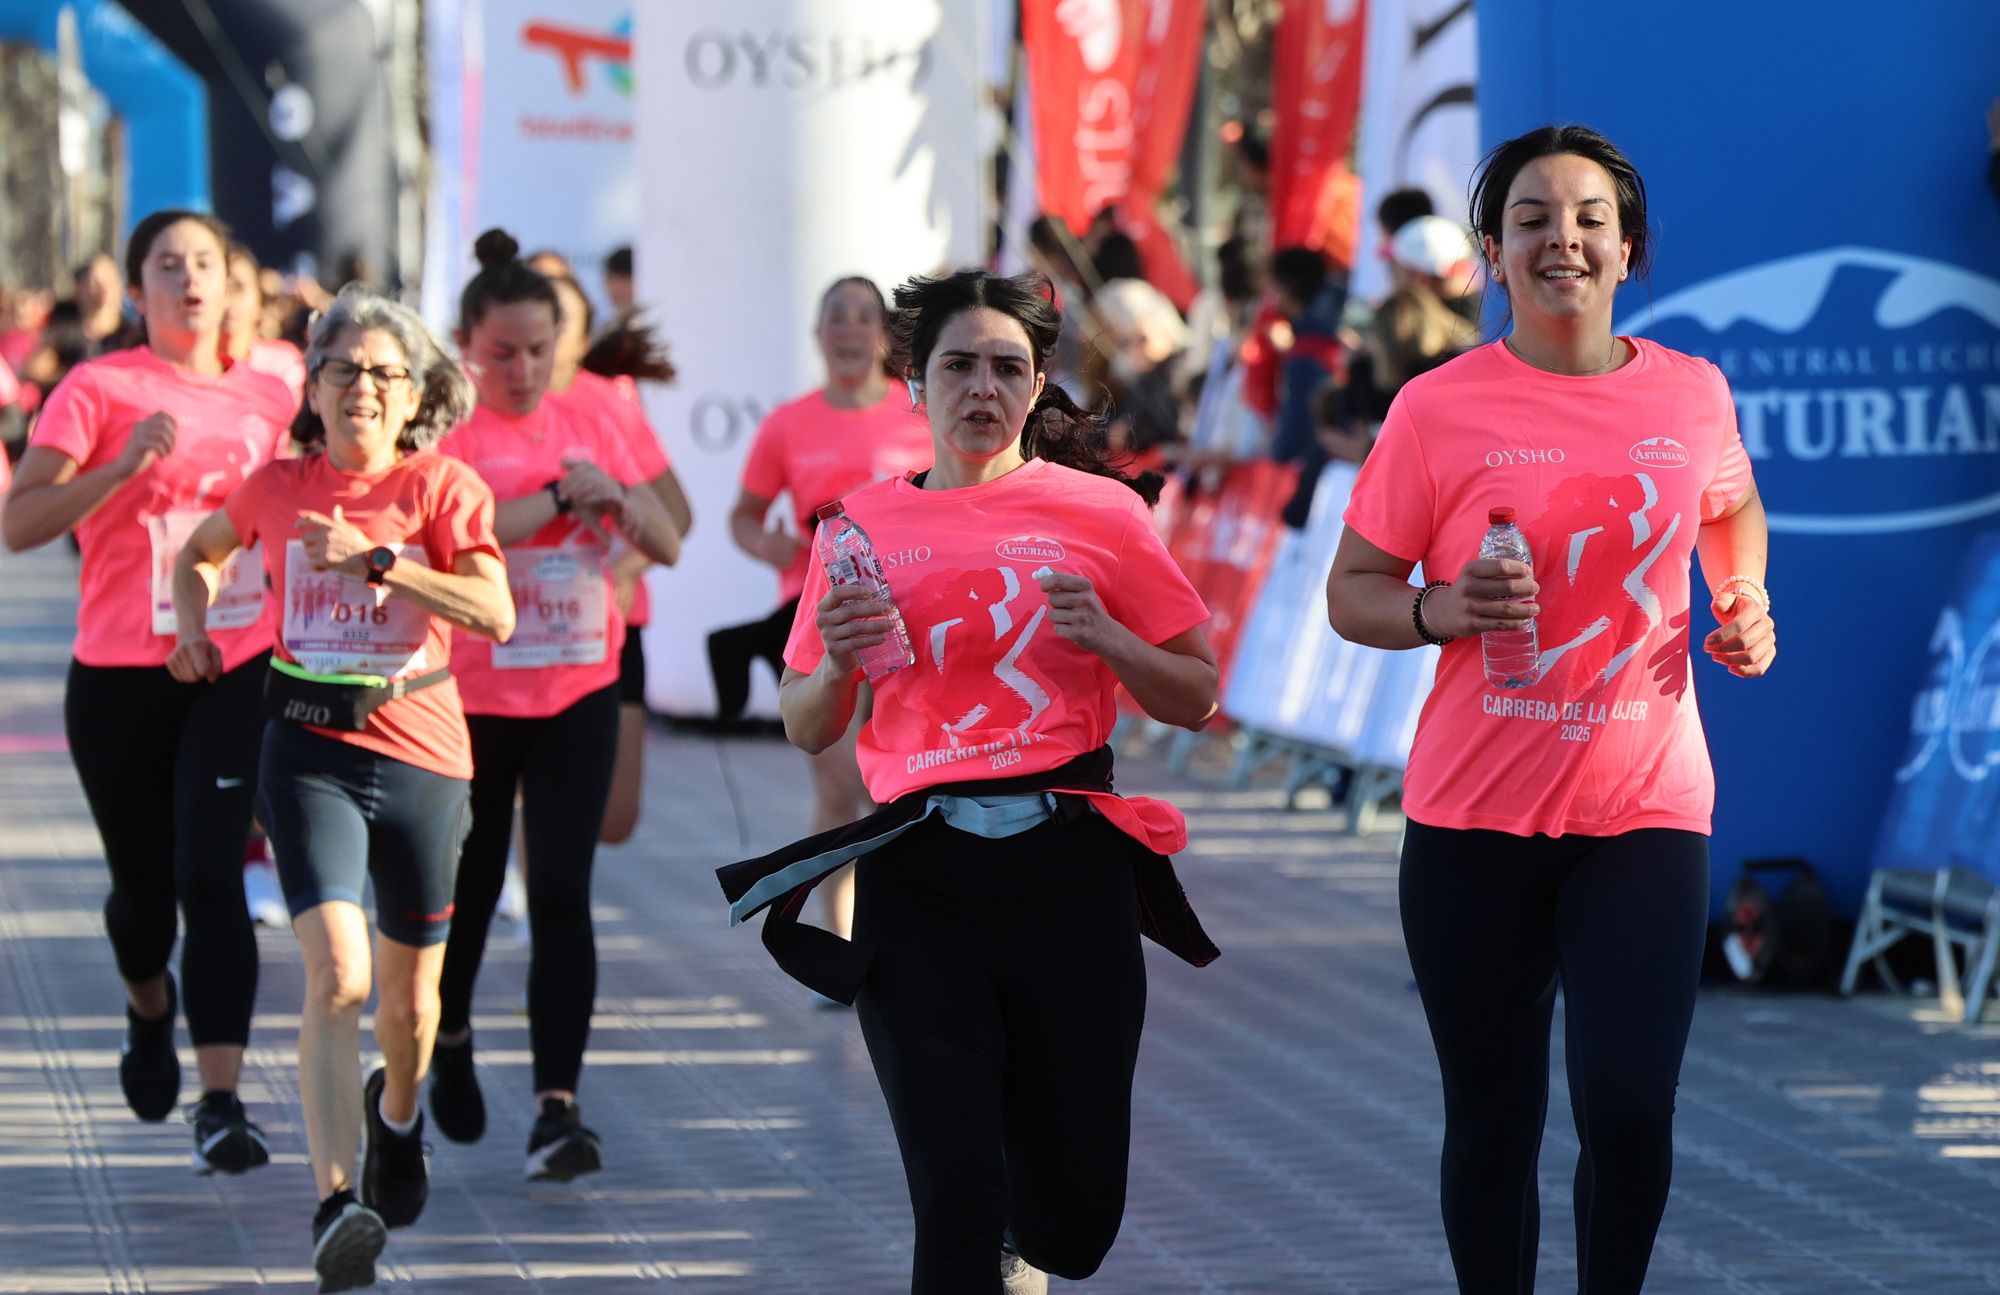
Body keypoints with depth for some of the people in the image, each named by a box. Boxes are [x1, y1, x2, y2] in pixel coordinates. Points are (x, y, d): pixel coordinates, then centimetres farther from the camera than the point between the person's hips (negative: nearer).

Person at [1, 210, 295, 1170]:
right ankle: (149, 1007, 46)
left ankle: (221, 1104, -13)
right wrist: (124, 464, -21)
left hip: (240, 669, 1)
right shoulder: (98, 390, -3)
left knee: (211, 878, -12)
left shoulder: (269, 398, 8)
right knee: (144, 884, 12)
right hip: (120, 676, -1)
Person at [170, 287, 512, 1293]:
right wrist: (193, 631, 9)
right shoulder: (277, 487, 4)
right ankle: (335, 1203, -24)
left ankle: (395, 1115, 48)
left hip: (420, 756, 0)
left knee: (410, 999, 14)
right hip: (309, 753, 0)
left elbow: (495, 614, -17)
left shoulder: (442, 487, -3)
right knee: (337, 975, -20)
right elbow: (200, 552, 26)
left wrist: (377, 560, -21)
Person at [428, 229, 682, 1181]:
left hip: (579, 694, 2)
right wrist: (564, 496, -19)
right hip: (470, 700, -2)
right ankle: (449, 1040, 40)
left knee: (563, 897, -7)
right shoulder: (445, 435, -7)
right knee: (467, 890, 12)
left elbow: (666, 547, 6)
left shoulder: (589, 431, 6)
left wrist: (616, 494, -13)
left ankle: (557, 1110, -10)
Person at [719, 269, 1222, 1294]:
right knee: (957, 1201, -9)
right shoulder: (866, 523, 8)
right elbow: (805, 730, 15)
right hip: (919, 880, 0)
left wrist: (1105, 637, -9)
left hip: (1067, 863, 0)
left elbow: (1196, 698, 8)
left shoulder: (1099, 510, 5)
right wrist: (839, 663, -6)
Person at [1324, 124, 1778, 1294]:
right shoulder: (1440, 408, -5)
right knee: (1494, 1129, 7)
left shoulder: (1692, 394, 3)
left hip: (1645, 810, 1)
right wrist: (1440, 609, -20)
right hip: (1476, 818, -1)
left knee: (1630, 1113, -10)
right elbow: (1352, 592, -1)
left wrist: (1745, 599, 6)